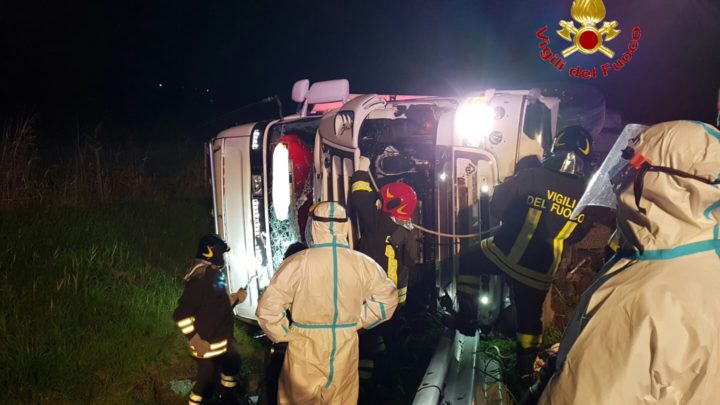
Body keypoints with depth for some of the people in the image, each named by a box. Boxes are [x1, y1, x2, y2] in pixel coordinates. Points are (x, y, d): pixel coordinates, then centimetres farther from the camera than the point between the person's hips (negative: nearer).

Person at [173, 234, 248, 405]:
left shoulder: (215, 275, 8)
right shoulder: (200, 278, -24)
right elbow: (181, 314, -28)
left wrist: (235, 298, 7)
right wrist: (195, 340, -27)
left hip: (223, 341, 11)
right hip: (207, 345, -11)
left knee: (232, 365, 28)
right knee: (206, 382, -2)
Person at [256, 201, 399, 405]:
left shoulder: (298, 263, -16)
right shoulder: (363, 264, -6)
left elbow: (268, 308, -17)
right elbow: (387, 298, 8)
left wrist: (285, 334, -1)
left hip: (306, 352, -2)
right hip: (345, 350, 3)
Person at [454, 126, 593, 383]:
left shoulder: (531, 177, -14)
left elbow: (496, 207, -8)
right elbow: (577, 234, 10)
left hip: (505, 254, -3)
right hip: (540, 271, 3)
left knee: (468, 261, 24)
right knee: (529, 316, 19)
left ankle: (467, 316, 23)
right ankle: (526, 368, 29)